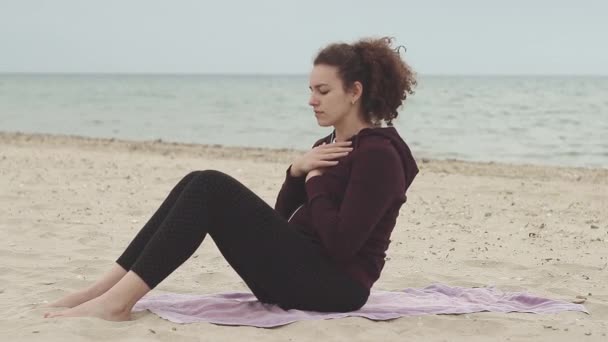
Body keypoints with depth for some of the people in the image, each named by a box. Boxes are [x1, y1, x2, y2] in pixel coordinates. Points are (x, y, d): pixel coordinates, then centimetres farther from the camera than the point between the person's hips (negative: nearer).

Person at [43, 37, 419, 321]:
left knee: (213, 187, -21)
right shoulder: (328, 147, 17)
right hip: (298, 271, 9)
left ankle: (117, 301, -25)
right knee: (199, 184, -6)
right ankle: (107, 287, -12)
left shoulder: (379, 154, -12)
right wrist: (297, 171, 0)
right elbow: (282, 218, 17)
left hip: (334, 285, -9)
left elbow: (341, 244, -22)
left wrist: (315, 181, -8)